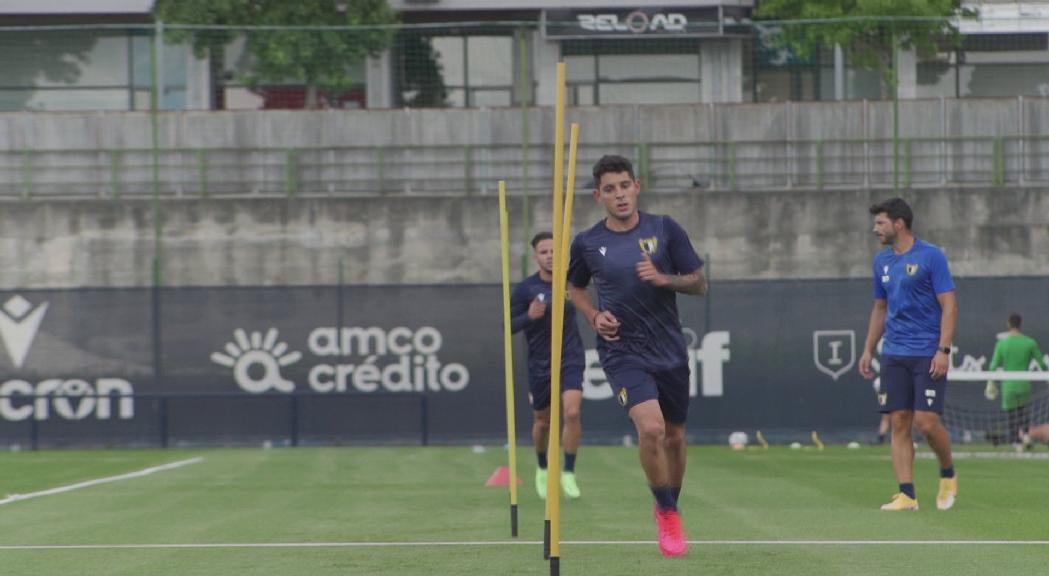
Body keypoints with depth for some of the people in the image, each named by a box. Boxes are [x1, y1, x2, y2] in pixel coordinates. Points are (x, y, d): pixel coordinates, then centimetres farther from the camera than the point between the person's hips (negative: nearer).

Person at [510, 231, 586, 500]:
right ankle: (543, 470, 37)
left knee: (572, 413, -19)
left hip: (571, 359, 0)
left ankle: (569, 473, -9)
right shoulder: (524, 289, -7)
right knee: (542, 422, 12)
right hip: (540, 364, 0)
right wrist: (529, 316, -23)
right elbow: (509, 326, -7)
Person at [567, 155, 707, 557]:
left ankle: (669, 508, 36)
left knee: (673, 436, 11)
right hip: (622, 351, -2)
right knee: (650, 427, -23)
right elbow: (576, 288, 18)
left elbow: (699, 284, 1)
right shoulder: (587, 244, -1)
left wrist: (663, 278, -17)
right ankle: (667, 515, -7)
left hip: (669, 350, 2)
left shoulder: (665, 229, -1)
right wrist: (594, 316, -1)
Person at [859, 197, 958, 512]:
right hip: (894, 354, 6)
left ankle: (948, 474, 16)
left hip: (928, 354, -6)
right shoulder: (882, 261, 12)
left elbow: (949, 305, -9)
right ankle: (907, 494, -1)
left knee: (927, 421, -10)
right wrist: (868, 349, 16)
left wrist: (943, 350, -17)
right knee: (899, 423, -1)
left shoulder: (931, 256, -7)